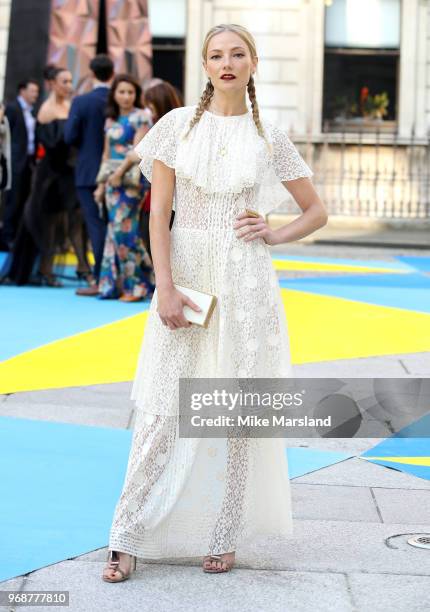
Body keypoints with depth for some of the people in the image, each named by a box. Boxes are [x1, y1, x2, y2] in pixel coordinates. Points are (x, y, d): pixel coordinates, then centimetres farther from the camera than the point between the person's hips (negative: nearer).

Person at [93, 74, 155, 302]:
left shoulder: (141, 116, -3)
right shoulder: (111, 120, 15)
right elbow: (106, 154, 16)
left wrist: (120, 171, -19)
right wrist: (101, 184, 10)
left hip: (131, 178, -6)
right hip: (113, 179, 6)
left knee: (124, 229, -13)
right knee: (115, 229, 4)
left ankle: (135, 285, -7)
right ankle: (114, 284, 8)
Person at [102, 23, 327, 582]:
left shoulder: (269, 137, 6)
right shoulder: (178, 125, 3)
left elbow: (317, 211, 15)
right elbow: (158, 213, -1)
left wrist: (273, 235, -2)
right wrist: (166, 289, -10)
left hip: (246, 283, 1)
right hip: (185, 273, -1)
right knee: (165, 409, -4)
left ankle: (223, 536, 16)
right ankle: (128, 539, 3)